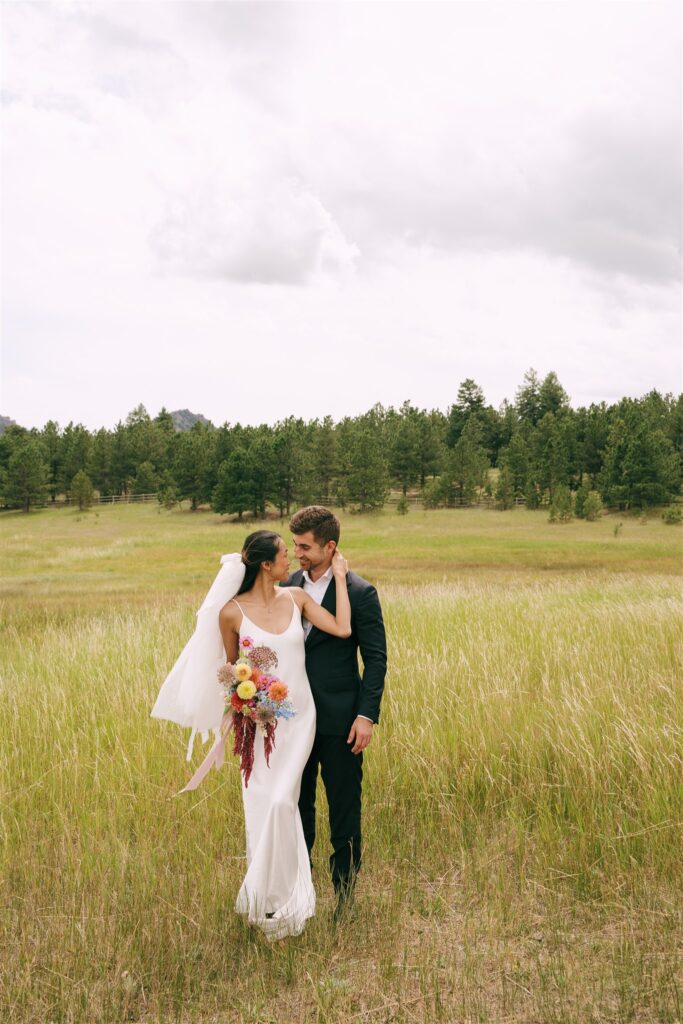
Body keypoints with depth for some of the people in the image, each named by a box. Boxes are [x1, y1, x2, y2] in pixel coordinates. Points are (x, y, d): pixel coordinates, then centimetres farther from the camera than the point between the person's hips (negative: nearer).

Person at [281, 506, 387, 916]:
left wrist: (368, 715, -15)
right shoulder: (289, 585, 4)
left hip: (339, 720, -5)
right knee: (297, 805, 16)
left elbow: (375, 658, -9)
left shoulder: (360, 593, -11)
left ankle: (346, 891, 23)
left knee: (344, 810, 7)